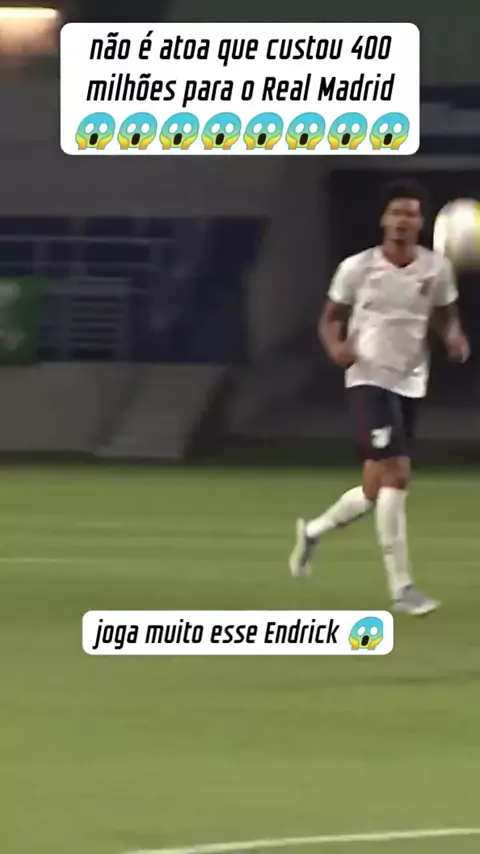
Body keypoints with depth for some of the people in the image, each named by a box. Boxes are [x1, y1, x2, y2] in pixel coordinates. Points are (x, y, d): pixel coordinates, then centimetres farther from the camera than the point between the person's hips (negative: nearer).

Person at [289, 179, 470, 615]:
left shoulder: (437, 268, 0)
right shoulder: (357, 268, -7)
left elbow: (444, 316, 15)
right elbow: (331, 318, 5)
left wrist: (454, 338, -9)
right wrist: (336, 347, -17)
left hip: (411, 384, 5)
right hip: (369, 379, -5)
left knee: (377, 489, 10)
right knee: (396, 474, -19)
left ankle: (313, 531, 39)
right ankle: (401, 587, -14)